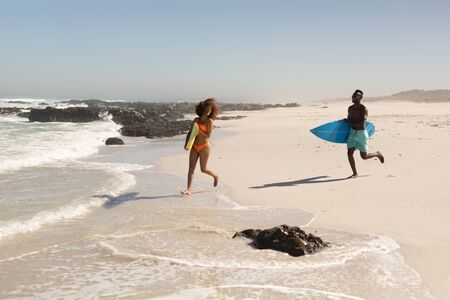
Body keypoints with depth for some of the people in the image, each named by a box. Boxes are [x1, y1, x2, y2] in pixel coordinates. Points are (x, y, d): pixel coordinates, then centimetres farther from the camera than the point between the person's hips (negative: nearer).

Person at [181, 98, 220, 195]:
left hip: (204, 147, -5)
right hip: (194, 147, 5)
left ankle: (215, 176, 34)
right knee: (191, 168, -5)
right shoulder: (196, 120, 8)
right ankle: (189, 189, -8)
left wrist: (199, 131, -19)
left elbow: (208, 135, -14)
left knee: (203, 169, 4)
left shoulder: (210, 121, -8)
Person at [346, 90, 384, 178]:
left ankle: (377, 154, 33)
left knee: (364, 156, 3)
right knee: (349, 153, -7)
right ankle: (355, 173, 4)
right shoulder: (350, 108, 5)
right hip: (353, 132, 6)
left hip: (362, 133, -5)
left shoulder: (364, 109, -15)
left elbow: (361, 124, -23)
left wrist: (350, 122, -16)